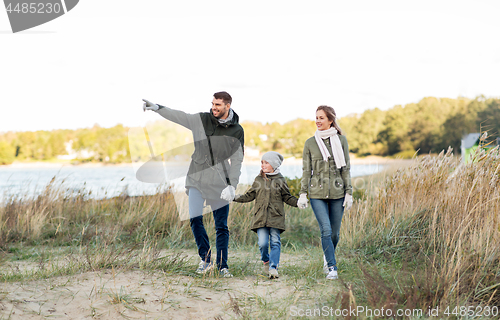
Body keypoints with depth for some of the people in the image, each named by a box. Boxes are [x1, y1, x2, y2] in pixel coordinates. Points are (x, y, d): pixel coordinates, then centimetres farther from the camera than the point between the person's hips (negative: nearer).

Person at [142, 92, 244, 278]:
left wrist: (232, 186, -9)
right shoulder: (201, 120, 4)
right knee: (195, 218, -10)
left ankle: (222, 266, 12)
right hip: (196, 178, 1)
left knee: (222, 226, 1)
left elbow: (237, 161, 0)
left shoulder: (236, 131, 1)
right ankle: (205, 260, 5)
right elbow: (178, 116, 7)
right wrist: (157, 108, -6)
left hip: (219, 182, -1)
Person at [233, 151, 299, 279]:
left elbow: (287, 198, 9)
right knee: (263, 243, -8)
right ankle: (266, 261, 19)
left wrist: (298, 202, -7)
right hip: (260, 218, 1)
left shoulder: (280, 180, 6)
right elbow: (250, 196, 19)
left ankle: (273, 268, -6)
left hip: (276, 217, -1)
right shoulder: (258, 180, 12)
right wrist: (236, 198, 9)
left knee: (275, 242, -7)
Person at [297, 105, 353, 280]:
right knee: (326, 230, -13)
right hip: (317, 193, -1)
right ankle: (332, 267, -8)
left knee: (334, 232, 6)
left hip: (337, 192, 1)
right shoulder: (310, 143, 4)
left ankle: (328, 256, 34)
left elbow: (346, 168, 5)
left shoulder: (341, 140, 4)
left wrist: (349, 193, 1)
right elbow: (306, 170, 6)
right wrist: (302, 194, 0)